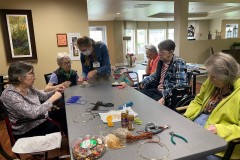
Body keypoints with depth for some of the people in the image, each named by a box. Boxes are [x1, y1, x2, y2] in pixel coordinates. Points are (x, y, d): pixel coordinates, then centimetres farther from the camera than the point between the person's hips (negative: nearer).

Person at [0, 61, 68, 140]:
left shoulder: (27, 87, -3)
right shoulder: (10, 94, -28)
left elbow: (42, 96, 13)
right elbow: (32, 113, -36)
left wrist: (54, 91, -6)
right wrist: (52, 99, -29)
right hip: (28, 131, -8)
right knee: (63, 126, -15)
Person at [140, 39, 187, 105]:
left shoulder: (179, 63, -16)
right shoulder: (161, 61, 6)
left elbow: (181, 84, -27)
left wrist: (165, 97, -35)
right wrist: (144, 82, 15)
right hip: (158, 90, 7)